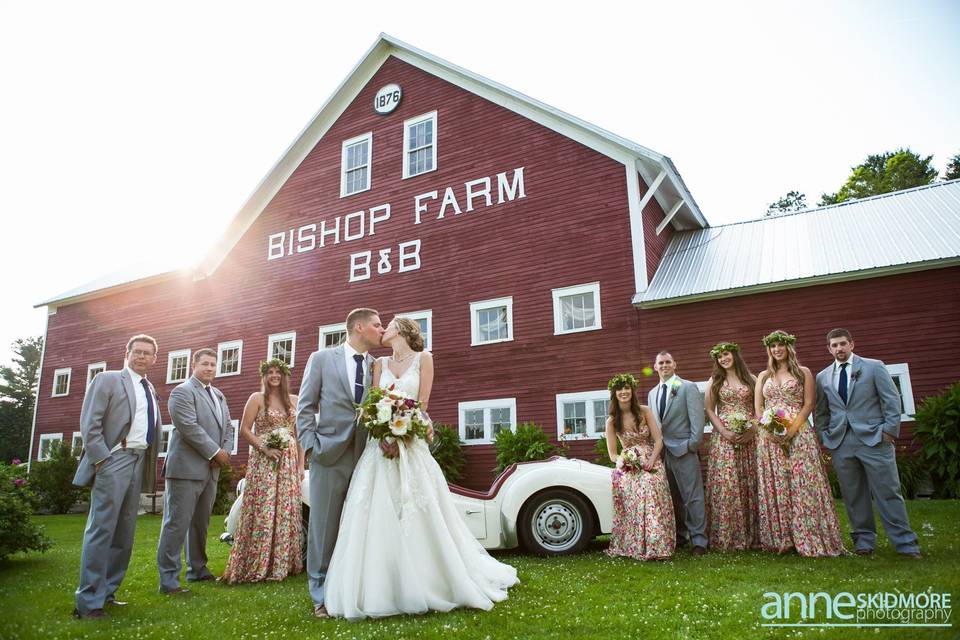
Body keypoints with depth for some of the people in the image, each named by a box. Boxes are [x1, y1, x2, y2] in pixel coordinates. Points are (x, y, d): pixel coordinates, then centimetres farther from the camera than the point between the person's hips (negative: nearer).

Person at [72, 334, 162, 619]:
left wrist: (151, 466, 8)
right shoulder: (107, 379, 0)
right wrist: (102, 461, -15)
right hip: (113, 460, -7)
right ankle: (89, 602, 1)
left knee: (125, 533, 10)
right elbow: (89, 423, -7)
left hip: (139, 463, 7)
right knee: (101, 530, -6)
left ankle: (106, 592, 20)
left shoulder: (151, 391, 18)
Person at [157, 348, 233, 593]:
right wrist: (215, 452, -15)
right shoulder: (182, 391, -7)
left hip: (211, 470, 8)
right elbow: (190, 427, -17)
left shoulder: (219, 395, 19)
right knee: (177, 524, -4)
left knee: (201, 523, 16)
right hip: (187, 468, -8)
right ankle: (168, 579, 2)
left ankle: (197, 570, 26)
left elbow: (228, 427, 18)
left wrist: (226, 451, -1)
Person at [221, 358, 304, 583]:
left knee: (286, 511, 5)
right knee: (262, 510, -4)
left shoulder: (294, 401, 11)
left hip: (289, 463, 3)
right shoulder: (257, 398, 3)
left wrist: (301, 464, 5)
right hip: (263, 462, -3)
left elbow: (299, 434, 11)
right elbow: (244, 430, -2)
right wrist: (265, 448, -14)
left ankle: (282, 564, 15)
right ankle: (255, 567, 6)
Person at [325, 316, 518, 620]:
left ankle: (427, 585, 9)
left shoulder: (423, 358, 4)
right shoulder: (380, 364, 14)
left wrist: (400, 435, -14)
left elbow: (422, 404, -3)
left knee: (418, 515, -4)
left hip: (411, 444, -3)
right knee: (378, 516, -2)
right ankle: (380, 590, 6)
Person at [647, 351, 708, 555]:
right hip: (661, 452, 6)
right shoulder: (652, 394, 17)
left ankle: (699, 540, 3)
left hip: (684, 450, -6)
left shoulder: (687, 387, -1)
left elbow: (697, 417, -7)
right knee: (672, 497, 11)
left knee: (692, 496, -3)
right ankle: (679, 536, 22)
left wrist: (693, 444, -12)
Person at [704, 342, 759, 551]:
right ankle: (726, 537, 1)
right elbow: (709, 410, 4)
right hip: (724, 438, -1)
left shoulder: (751, 379, 9)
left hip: (749, 438, 1)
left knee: (750, 485, 2)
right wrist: (723, 431, -10)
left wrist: (754, 429, -9)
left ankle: (751, 535, 12)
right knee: (725, 484, -5)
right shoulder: (714, 381, 8)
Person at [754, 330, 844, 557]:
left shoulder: (803, 373, 7)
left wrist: (792, 429, -14)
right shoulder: (763, 376, 15)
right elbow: (758, 407, 10)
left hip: (798, 434, -3)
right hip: (770, 436, 3)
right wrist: (769, 429, -7)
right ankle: (780, 539, 9)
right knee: (774, 487, 2)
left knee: (803, 485, -7)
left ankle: (807, 539, 1)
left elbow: (808, 404, -1)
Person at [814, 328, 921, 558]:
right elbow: (821, 412, 16)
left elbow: (891, 400, 2)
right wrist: (823, 437, 7)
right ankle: (864, 540, 17)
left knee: (888, 492, -1)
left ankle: (905, 543, 8)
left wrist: (889, 430, -6)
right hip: (840, 444, 3)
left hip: (873, 438, -3)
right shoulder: (822, 377, 12)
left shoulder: (874, 367, 4)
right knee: (853, 495, 7)